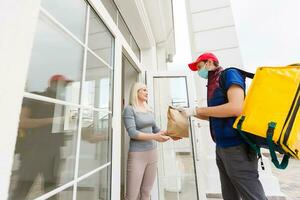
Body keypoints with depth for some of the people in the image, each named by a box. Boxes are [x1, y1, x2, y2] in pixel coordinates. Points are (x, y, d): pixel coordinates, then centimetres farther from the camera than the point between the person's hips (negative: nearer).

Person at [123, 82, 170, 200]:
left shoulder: (149, 110, 8)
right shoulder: (129, 109, -10)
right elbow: (132, 133, -18)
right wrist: (154, 137, -25)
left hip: (152, 153, 6)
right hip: (137, 155, -5)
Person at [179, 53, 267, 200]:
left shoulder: (230, 74, -6)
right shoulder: (213, 85, 16)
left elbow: (236, 108, -22)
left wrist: (196, 110, -15)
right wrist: (190, 112, 12)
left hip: (236, 146, -8)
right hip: (221, 147, 9)